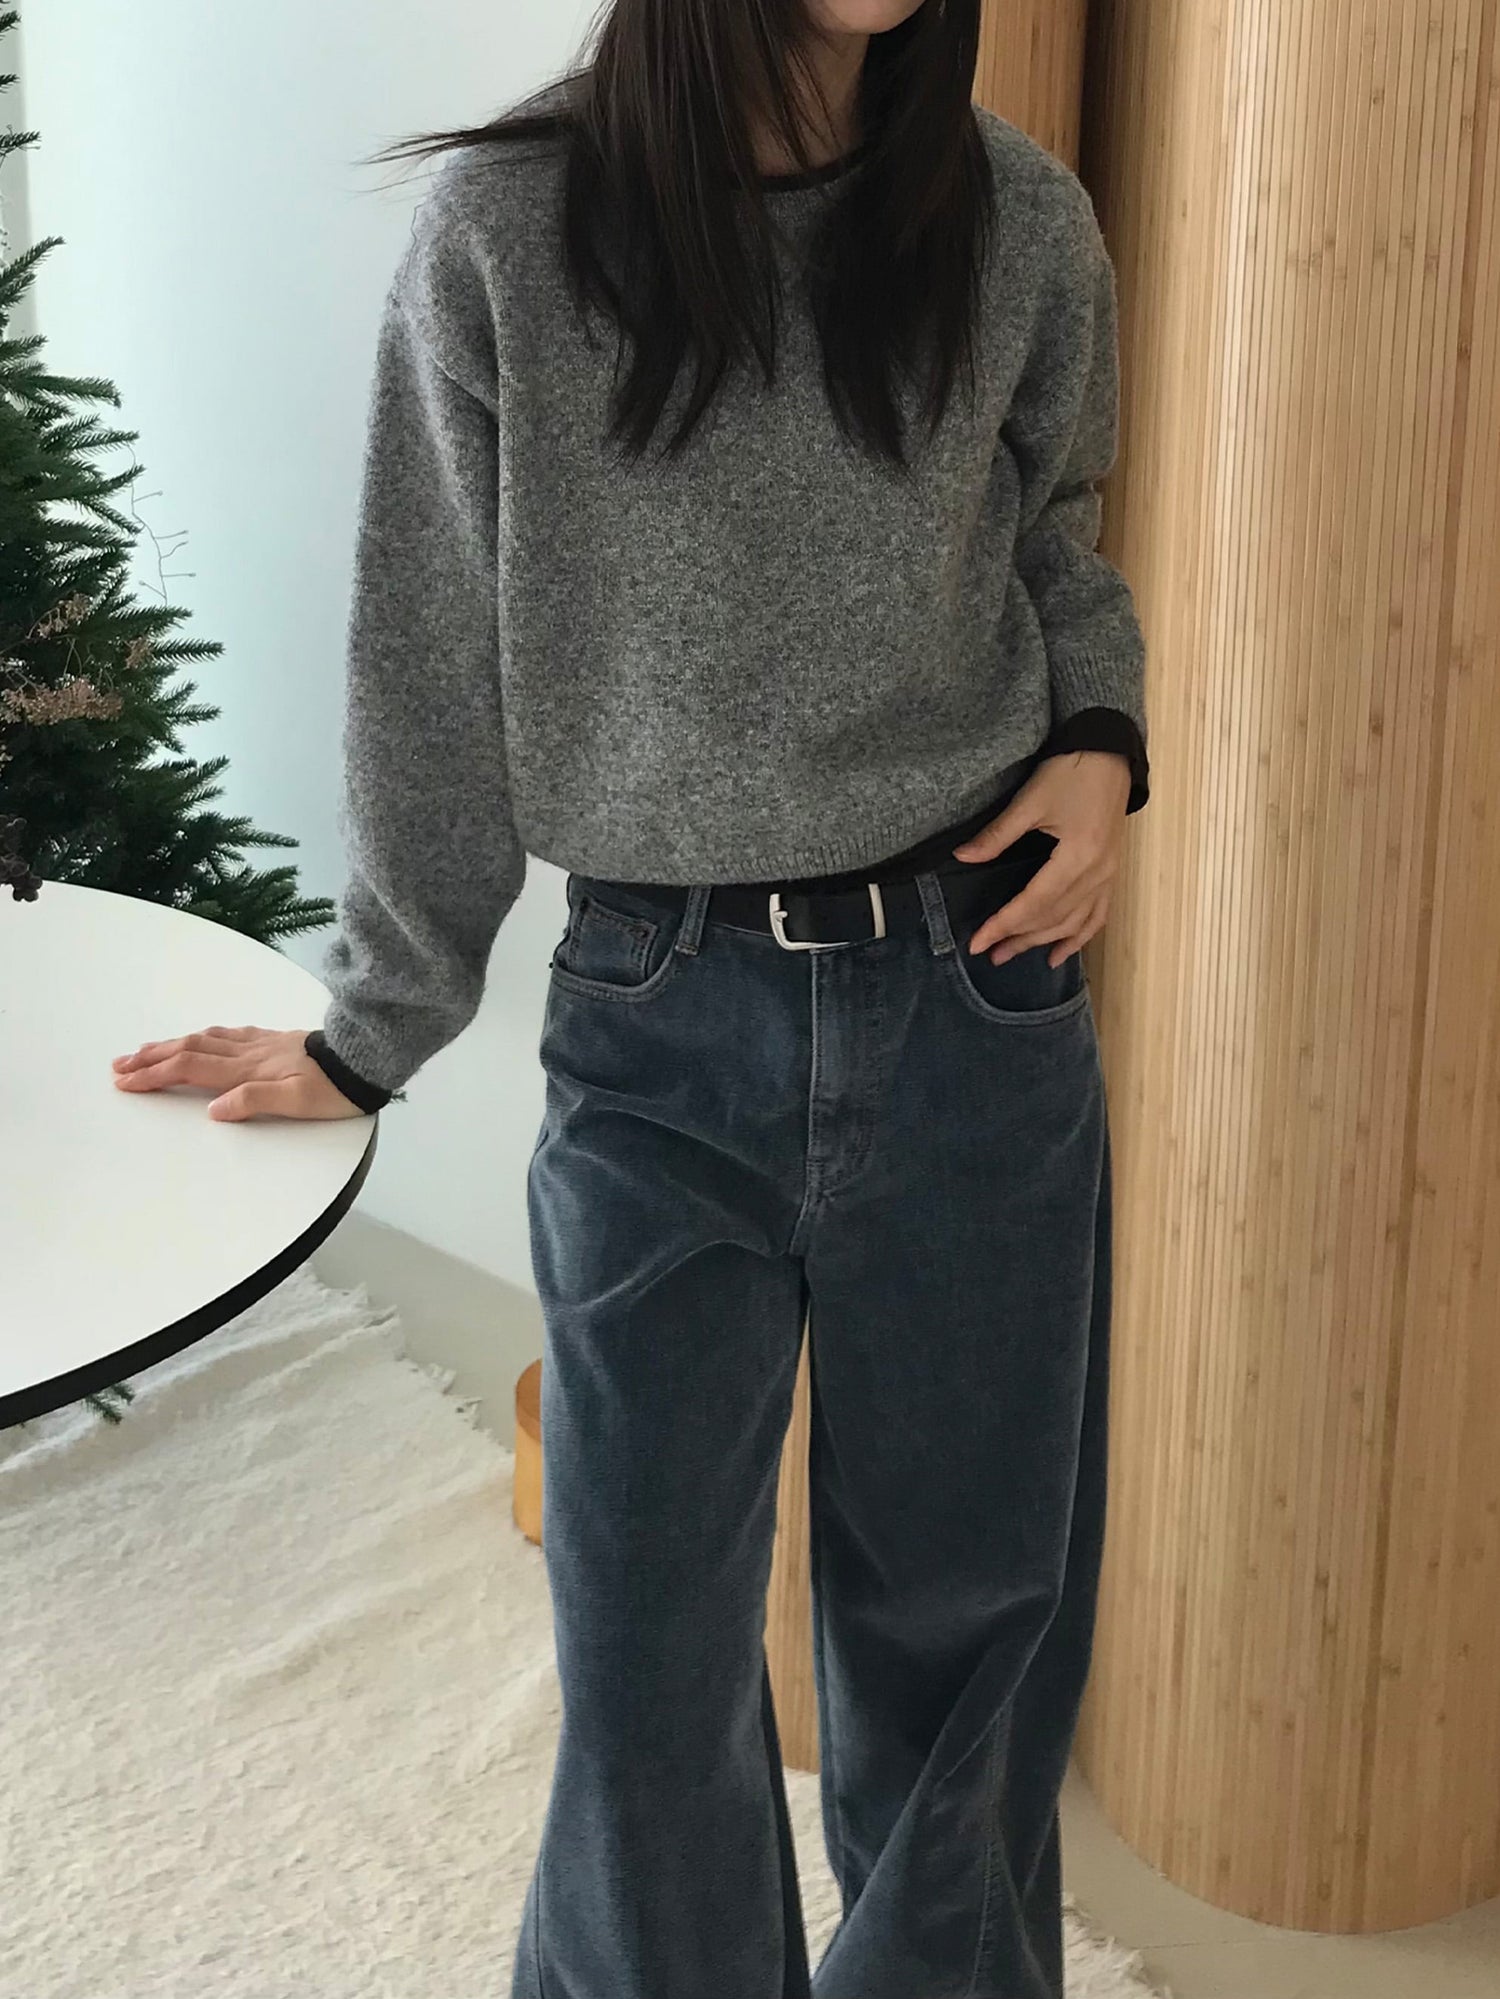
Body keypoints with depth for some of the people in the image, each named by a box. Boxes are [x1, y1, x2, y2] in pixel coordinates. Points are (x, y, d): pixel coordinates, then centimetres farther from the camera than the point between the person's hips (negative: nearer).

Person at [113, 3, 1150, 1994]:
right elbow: (434, 676, 0)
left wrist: (1104, 748, -4)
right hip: (659, 1029, -1)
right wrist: (372, 1031, 7)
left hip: (974, 999, 2)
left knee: (970, 1600, 15)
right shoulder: (511, 229, -8)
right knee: (652, 1639, 7)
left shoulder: (1017, 220, -2)